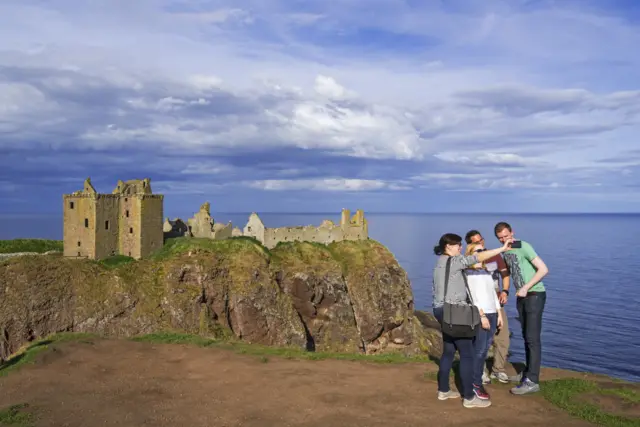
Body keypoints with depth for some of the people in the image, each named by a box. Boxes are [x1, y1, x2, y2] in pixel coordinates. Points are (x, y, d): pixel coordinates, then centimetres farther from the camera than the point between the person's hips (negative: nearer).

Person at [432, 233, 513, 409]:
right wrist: (502, 249, -23)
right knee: (467, 353, -5)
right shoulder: (452, 261, -14)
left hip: (443, 311, 10)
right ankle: (469, 397, -2)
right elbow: (477, 258, -24)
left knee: (449, 351, 16)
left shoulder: (441, 263, 15)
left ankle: (443, 390, 23)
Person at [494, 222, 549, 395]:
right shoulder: (505, 252, 9)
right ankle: (528, 372, 23)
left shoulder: (523, 247, -15)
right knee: (526, 336, 13)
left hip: (535, 294, -8)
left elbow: (543, 269, -19)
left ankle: (532, 381, -9)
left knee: (533, 338, -10)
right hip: (521, 296, 8)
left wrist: (526, 288, -21)